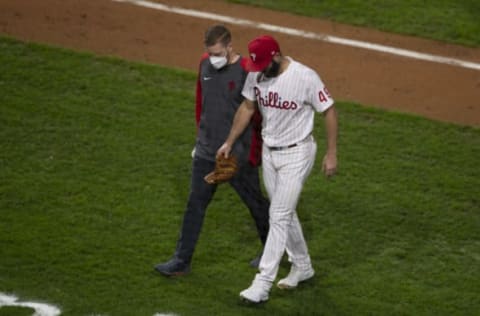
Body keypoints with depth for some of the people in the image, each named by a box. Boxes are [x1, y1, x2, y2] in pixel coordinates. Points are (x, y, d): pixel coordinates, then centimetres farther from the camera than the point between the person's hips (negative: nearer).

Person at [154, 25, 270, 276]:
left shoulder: (247, 71, -18)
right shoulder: (205, 63, 2)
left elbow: (259, 115, -12)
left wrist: (256, 152, -10)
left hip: (238, 155, -5)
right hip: (206, 152, 5)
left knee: (255, 203, 11)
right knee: (195, 204, 6)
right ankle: (181, 261, 10)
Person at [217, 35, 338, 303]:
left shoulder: (305, 77, -24)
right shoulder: (256, 75, -6)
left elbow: (329, 111, -15)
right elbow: (247, 107, 10)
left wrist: (332, 154, -13)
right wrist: (230, 142, 12)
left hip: (296, 154, -7)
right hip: (269, 152, 7)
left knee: (280, 216, -9)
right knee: (285, 213, 17)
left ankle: (263, 283, -9)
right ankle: (302, 267, 35)